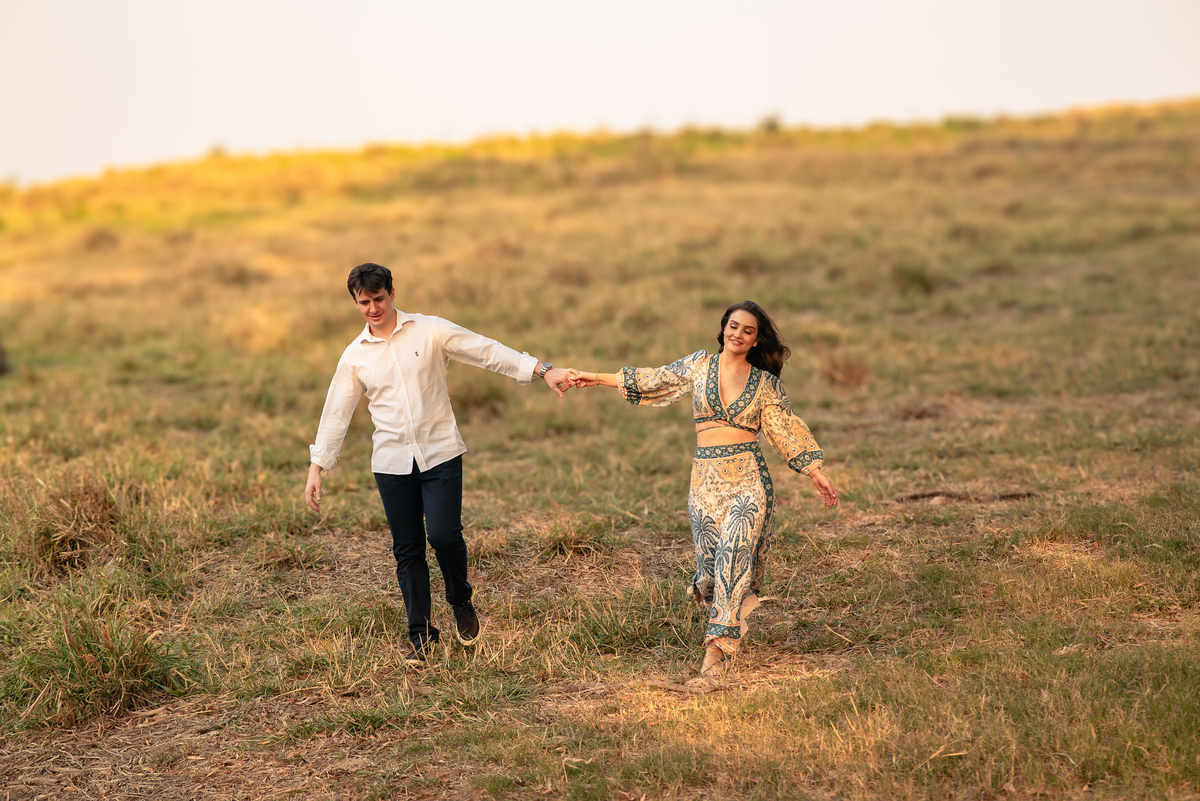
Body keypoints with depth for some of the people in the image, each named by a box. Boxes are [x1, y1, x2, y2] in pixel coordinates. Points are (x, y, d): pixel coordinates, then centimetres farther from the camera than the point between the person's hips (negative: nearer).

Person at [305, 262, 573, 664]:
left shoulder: (431, 331, 0)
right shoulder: (355, 356, 7)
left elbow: (489, 352, -2)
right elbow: (335, 413, 12)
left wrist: (543, 370, -10)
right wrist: (317, 468, 8)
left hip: (440, 453, -2)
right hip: (391, 462, 2)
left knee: (443, 534, -14)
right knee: (407, 550, 3)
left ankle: (461, 601, 15)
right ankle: (421, 633, 15)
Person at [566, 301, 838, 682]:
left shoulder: (765, 383, 6)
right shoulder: (700, 365, 9)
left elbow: (787, 430, 10)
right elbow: (653, 380, 16)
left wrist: (816, 473, 6)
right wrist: (597, 378, 17)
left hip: (748, 478, -2)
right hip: (705, 479, 2)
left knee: (734, 555, -16)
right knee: (711, 561, -1)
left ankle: (716, 646, -15)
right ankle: (728, 627, 27)